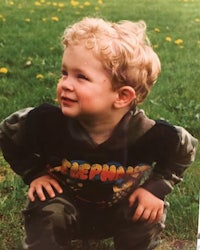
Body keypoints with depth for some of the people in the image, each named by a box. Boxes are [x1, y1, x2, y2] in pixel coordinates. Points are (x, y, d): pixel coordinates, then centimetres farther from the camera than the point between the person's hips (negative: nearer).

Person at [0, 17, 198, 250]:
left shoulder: (148, 135, -30)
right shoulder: (47, 122, -30)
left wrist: (157, 187, -16)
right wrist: (34, 173, -13)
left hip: (120, 209, 1)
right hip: (68, 203, -1)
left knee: (150, 216, -21)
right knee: (47, 211, -28)